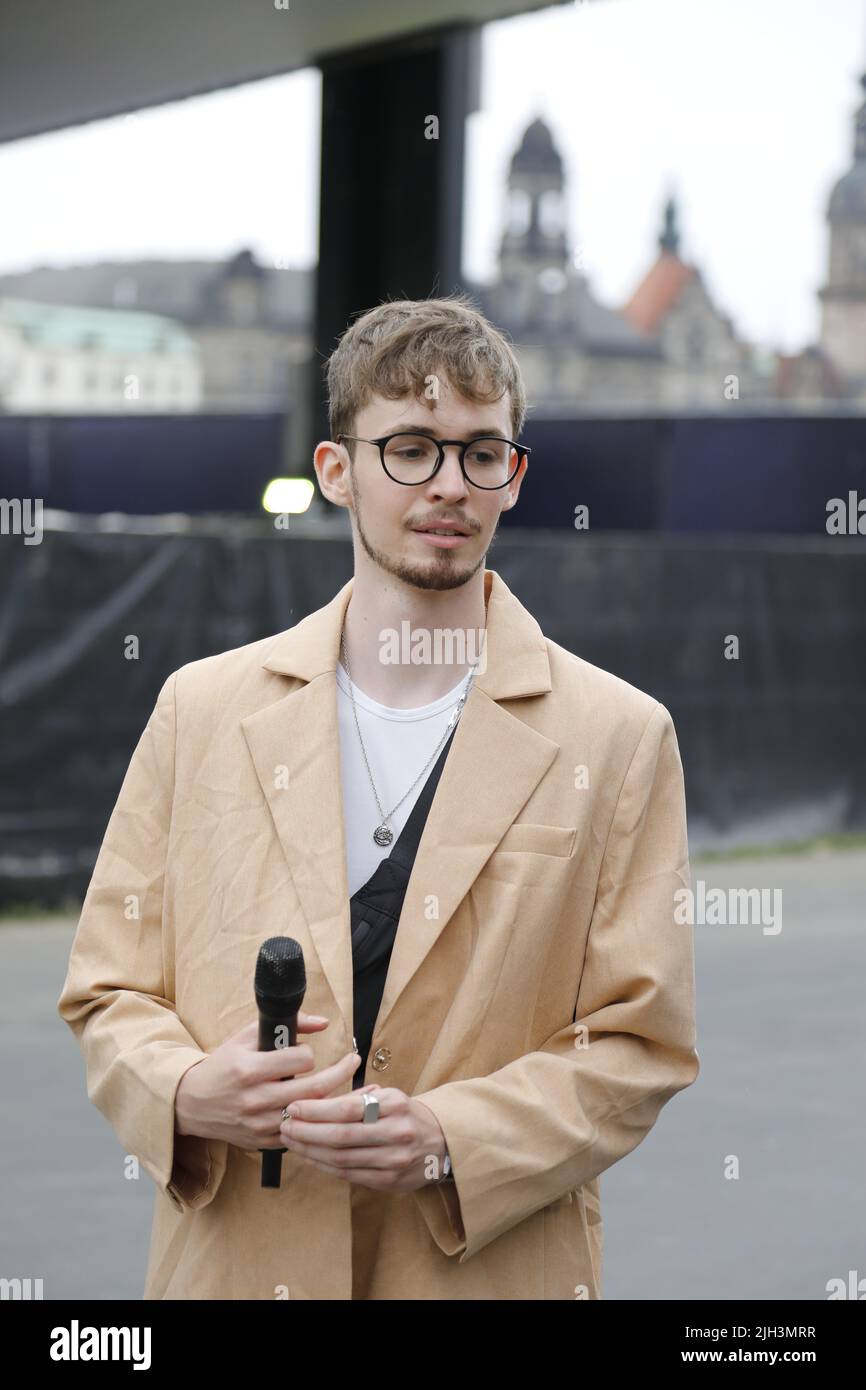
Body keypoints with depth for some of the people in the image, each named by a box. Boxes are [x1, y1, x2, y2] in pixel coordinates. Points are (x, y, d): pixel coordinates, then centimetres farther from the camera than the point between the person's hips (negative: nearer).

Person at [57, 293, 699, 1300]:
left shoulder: (621, 736, -2)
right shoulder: (201, 708, 3)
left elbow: (640, 1040, -4)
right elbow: (106, 993, 5)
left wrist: (449, 1139, -17)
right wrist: (186, 1093, -15)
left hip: (492, 1271, -1)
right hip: (233, 1260, 1)